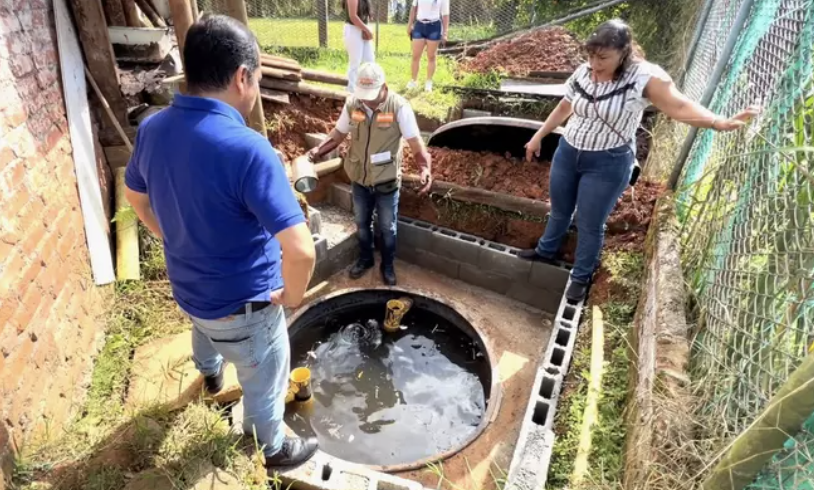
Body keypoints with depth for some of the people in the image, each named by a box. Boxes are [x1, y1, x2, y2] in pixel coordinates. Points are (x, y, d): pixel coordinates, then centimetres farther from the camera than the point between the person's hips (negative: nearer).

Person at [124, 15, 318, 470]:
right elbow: (300, 250, -39)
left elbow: (137, 197, 10)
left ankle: (210, 374, 74)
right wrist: (292, 296, -19)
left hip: (188, 287, 8)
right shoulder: (247, 149, -34)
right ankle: (276, 448, 48)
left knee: (205, 325, 41)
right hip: (242, 305, -7)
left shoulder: (152, 129, -9)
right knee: (265, 383, 20)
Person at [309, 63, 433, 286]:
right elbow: (338, 134, 5)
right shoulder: (352, 104, -7)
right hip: (360, 180, 4)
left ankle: (388, 265, 36)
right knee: (362, 224, 20)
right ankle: (365, 259, 44)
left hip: (387, 183, -3)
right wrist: (318, 150, -12)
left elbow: (415, 143, -19)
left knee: (387, 228, 13)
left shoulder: (399, 107, -19)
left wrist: (425, 168, -36)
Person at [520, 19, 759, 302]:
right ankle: (546, 251, 47)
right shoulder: (583, 72, -4)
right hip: (567, 153, 5)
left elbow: (678, 106, -28)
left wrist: (718, 122, -46)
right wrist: (538, 137, 18)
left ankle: (581, 277, 27)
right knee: (559, 210, 21)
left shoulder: (643, 76, -18)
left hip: (608, 164, -4)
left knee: (590, 224, 5)